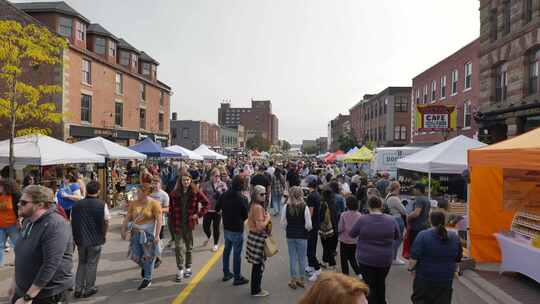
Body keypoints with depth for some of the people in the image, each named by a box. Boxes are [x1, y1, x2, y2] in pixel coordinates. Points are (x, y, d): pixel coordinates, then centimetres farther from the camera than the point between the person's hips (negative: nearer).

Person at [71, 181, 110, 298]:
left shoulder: (76, 205, 0)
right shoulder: (102, 205, -11)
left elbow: (72, 222, 6)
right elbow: (106, 222, -7)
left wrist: (76, 237, 17)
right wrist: (103, 235, 10)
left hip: (80, 239, 3)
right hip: (95, 240, -3)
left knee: (82, 263, 19)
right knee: (91, 264, 10)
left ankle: (78, 289, 21)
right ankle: (89, 289, 17)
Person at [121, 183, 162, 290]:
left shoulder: (154, 203, -12)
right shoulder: (133, 203, 3)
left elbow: (159, 220, -14)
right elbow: (127, 217, 10)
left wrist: (157, 235, -18)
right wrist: (124, 230, 9)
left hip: (148, 233, -5)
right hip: (136, 233, 5)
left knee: (148, 256, 4)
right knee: (135, 256, 8)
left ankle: (147, 279, 19)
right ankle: (144, 267, 40)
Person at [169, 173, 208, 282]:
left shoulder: (195, 192, -5)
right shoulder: (174, 193, 0)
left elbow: (206, 203, 2)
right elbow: (171, 209, 5)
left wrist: (199, 214, -6)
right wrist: (172, 222, -1)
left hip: (190, 223, 0)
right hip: (178, 224, 1)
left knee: (189, 246, 12)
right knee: (179, 246, -5)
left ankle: (188, 268, 27)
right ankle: (180, 270, 4)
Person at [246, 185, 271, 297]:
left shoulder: (254, 205, 10)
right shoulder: (258, 207, -21)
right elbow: (260, 226, -26)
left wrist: (266, 217, 11)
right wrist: (268, 218, -12)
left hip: (254, 236, 10)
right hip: (258, 238, -10)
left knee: (256, 265, 18)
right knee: (258, 266, 2)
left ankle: (255, 288, 29)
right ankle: (256, 291, 14)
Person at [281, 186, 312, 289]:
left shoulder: (286, 207, -9)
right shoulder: (304, 208, -13)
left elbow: (283, 224, -5)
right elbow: (308, 225, -13)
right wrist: (306, 229, 8)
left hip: (290, 236, 1)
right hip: (302, 236, -1)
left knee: (292, 258, 12)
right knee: (302, 258, 13)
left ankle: (293, 280, 21)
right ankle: (301, 280, 24)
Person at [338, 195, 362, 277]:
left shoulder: (343, 215, -19)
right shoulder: (359, 215, -10)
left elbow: (340, 229, -15)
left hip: (345, 240, -3)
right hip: (355, 241, 4)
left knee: (344, 259, 12)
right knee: (352, 257, 24)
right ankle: (359, 273, 16)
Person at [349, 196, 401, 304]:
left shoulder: (362, 219, -16)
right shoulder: (391, 220, -9)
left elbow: (351, 234, -4)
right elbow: (397, 235, 7)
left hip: (366, 259, -3)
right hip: (385, 259, 3)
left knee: (369, 286, 9)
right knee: (381, 283, 26)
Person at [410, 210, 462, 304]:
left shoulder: (423, 235, -15)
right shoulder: (455, 237, -1)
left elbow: (414, 257, -16)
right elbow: (458, 258, 9)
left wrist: (411, 267, 1)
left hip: (425, 279, -3)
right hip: (446, 279, 4)